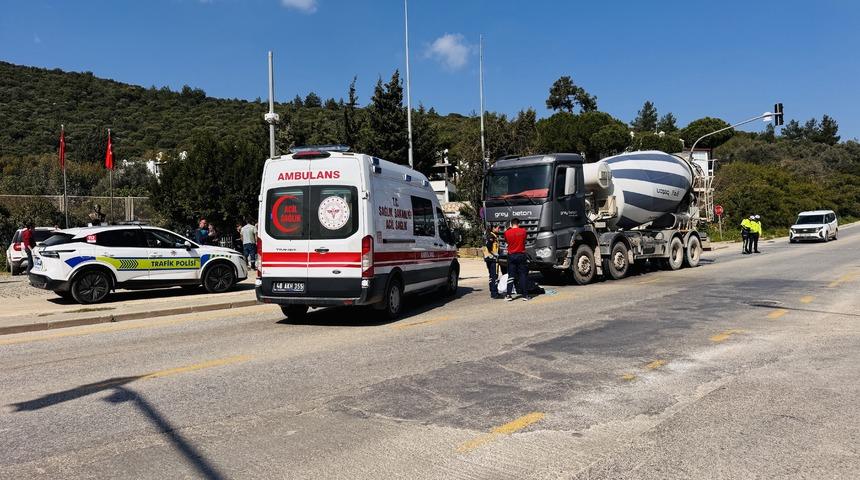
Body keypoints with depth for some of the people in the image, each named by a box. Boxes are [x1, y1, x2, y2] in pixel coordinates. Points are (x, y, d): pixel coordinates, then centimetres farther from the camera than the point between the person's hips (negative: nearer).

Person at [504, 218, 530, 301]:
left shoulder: (507, 232, -5)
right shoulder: (523, 231, -4)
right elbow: (524, 241, 9)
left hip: (511, 255, 1)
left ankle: (508, 295, 2)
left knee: (511, 275, 5)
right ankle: (525, 295, 3)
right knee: (523, 275, 4)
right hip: (521, 255, -1)